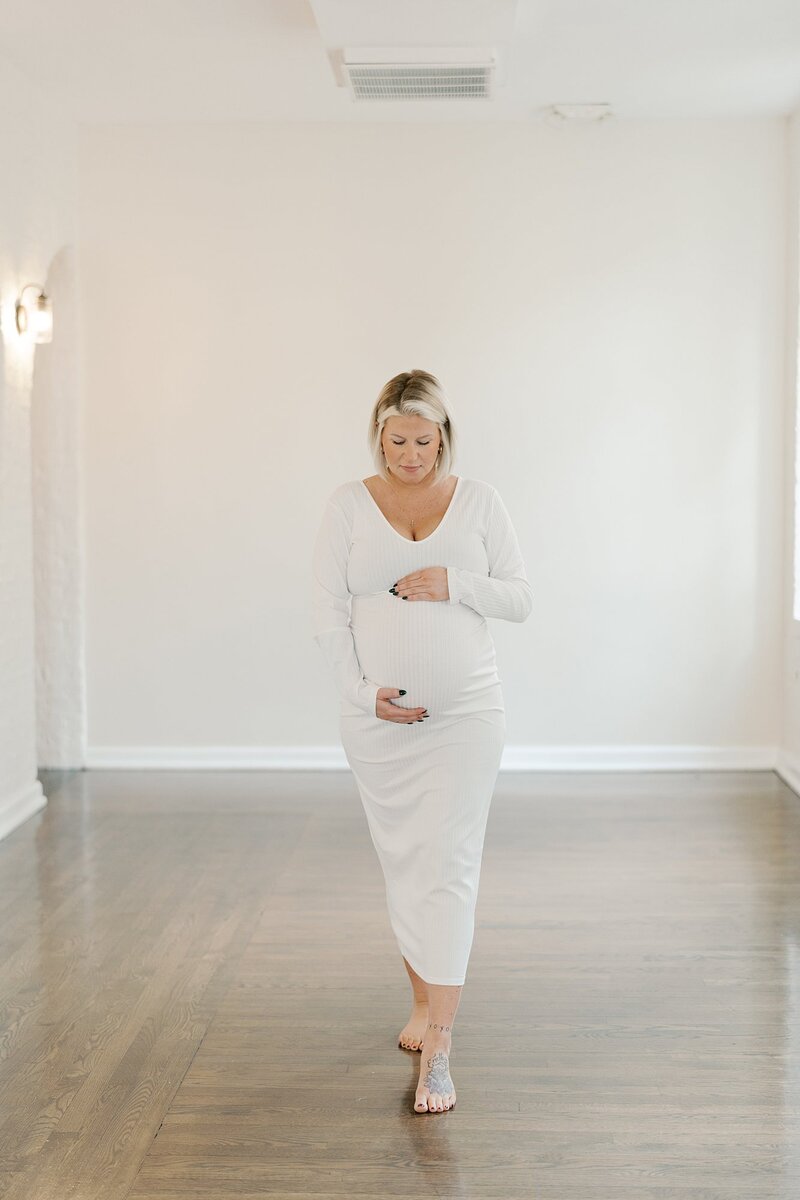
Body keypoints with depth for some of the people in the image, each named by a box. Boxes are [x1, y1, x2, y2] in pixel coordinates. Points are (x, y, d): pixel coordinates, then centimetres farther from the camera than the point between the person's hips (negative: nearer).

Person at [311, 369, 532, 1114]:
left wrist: (456, 585, -15)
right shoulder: (348, 504, 1)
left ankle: (436, 1049, -7)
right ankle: (424, 1000, 33)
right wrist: (362, 690, -12)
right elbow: (327, 612, -2)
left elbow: (520, 598, 2)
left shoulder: (478, 501, 2)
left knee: (448, 865, -8)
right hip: (376, 717, 2)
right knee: (400, 863, 12)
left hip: (465, 712, -1)